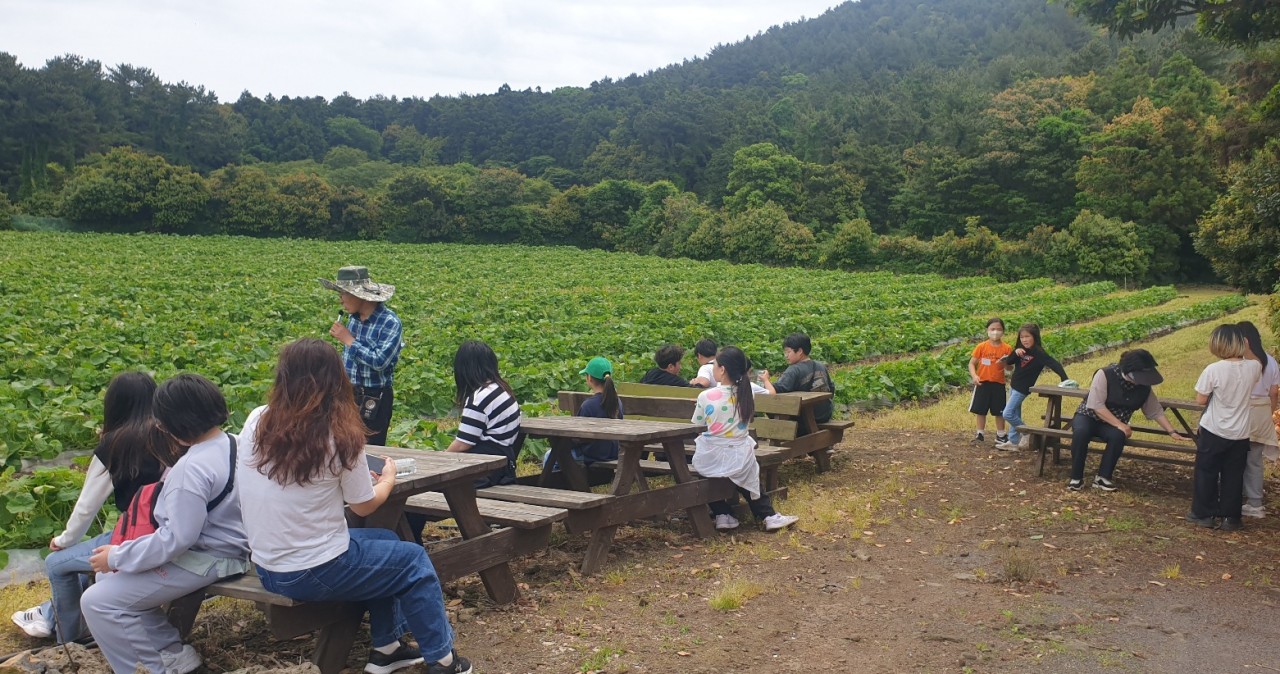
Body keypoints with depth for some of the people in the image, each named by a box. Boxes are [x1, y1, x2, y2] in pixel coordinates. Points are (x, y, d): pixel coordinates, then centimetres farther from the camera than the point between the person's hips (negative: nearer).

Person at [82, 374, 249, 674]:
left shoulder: (192, 468, -27)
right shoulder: (231, 444, 2)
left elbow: (177, 538, -26)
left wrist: (117, 556, -15)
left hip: (204, 560, -10)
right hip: (222, 546, 10)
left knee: (98, 601, -8)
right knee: (110, 577, 19)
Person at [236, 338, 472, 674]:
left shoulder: (256, 422, -4)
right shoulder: (339, 435, -17)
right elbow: (364, 506, -4)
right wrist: (388, 478, 16)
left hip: (267, 568, 6)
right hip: (314, 573, -6)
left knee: (386, 542, 26)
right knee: (415, 561, 16)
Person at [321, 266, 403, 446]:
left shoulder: (390, 322, -18)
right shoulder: (353, 316, 3)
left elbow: (380, 361, -26)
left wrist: (349, 340, -20)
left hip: (374, 400, -7)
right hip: (348, 394, 7)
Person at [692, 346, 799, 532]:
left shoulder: (705, 396, -15)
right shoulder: (748, 393, -6)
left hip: (708, 461, -2)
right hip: (739, 460, 2)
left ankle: (722, 514, 23)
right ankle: (767, 515, 31)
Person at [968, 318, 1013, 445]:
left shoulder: (1006, 348, -2)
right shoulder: (981, 347, -5)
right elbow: (972, 363, -3)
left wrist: (1006, 363, -19)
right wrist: (974, 376, -19)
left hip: (998, 384, 0)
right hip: (982, 383, 0)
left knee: (1000, 411, 8)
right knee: (980, 410, 7)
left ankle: (1000, 435, 20)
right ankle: (980, 434, 21)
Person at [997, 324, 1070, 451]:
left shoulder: (1039, 353, -19)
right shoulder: (1022, 350, 2)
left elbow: (1055, 364, -27)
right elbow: (1009, 362, 0)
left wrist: (1065, 379, -39)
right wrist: (1015, 353, -20)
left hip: (1023, 388, -8)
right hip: (1014, 385, 8)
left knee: (1008, 414, -11)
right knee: (1015, 415, 13)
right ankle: (1013, 441, 21)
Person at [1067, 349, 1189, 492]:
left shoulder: (1144, 386, -5)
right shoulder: (1105, 374, -21)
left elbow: (1156, 412, 7)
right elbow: (1096, 405, -24)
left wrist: (1172, 432, 0)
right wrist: (1120, 425, -25)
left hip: (1114, 425, 3)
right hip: (1088, 416, -3)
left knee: (1118, 436, -33)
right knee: (1081, 432, -38)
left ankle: (1103, 477, -23)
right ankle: (1076, 478, -27)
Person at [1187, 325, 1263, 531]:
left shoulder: (1213, 370, -19)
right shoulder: (1252, 368, -7)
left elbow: (1200, 399, -11)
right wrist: (1246, 351, 10)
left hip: (1213, 432, -3)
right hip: (1240, 434, 3)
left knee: (1206, 473, 11)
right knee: (1233, 476, 12)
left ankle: (1204, 513, 16)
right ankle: (1231, 517, 18)